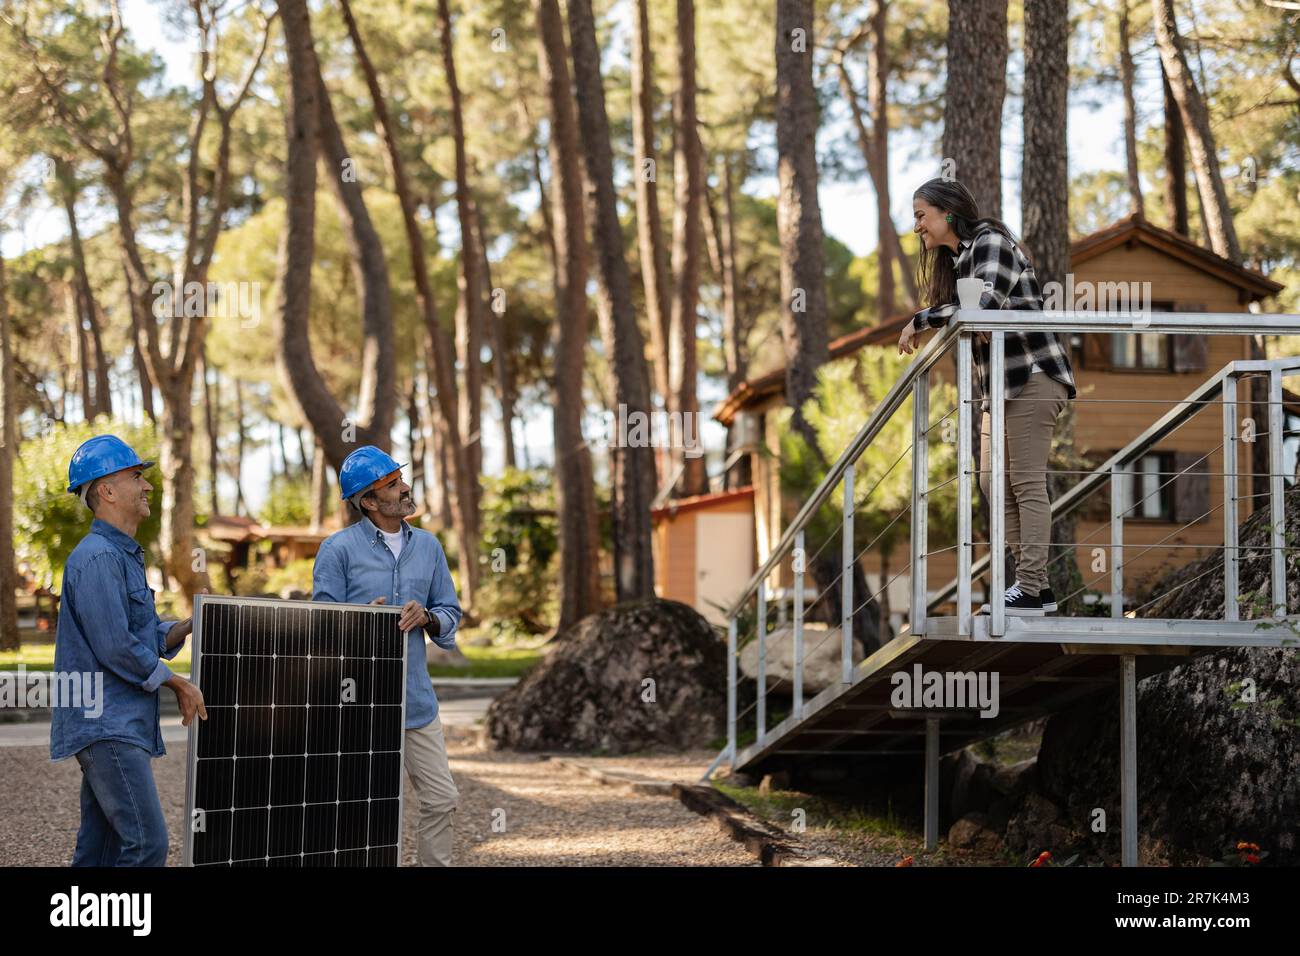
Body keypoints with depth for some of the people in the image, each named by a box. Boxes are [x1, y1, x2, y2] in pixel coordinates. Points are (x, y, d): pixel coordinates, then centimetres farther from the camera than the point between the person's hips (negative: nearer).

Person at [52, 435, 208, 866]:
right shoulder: (97, 557, -14)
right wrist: (178, 684, -9)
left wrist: (189, 625, 6)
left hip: (118, 727, 10)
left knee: (100, 847, 10)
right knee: (146, 843, -14)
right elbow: (116, 647, -20)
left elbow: (148, 636, 23)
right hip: (107, 725, -10)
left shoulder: (124, 555, 20)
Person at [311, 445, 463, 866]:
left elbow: (450, 614, 13)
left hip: (416, 700, 5)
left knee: (441, 799, 4)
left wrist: (425, 617, -8)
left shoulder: (428, 546, 10)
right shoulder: (338, 548, -5)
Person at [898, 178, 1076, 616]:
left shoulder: (990, 241, -9)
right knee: (993, 482, 7)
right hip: (1000, 386, 10)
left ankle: (1030, 590, -10)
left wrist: (921, 320, -17)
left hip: (1032, 376, -10)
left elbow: (985, 303, -24)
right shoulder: (956, 259, 19)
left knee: (1027, 483, -10)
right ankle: (1035, 584, 11)